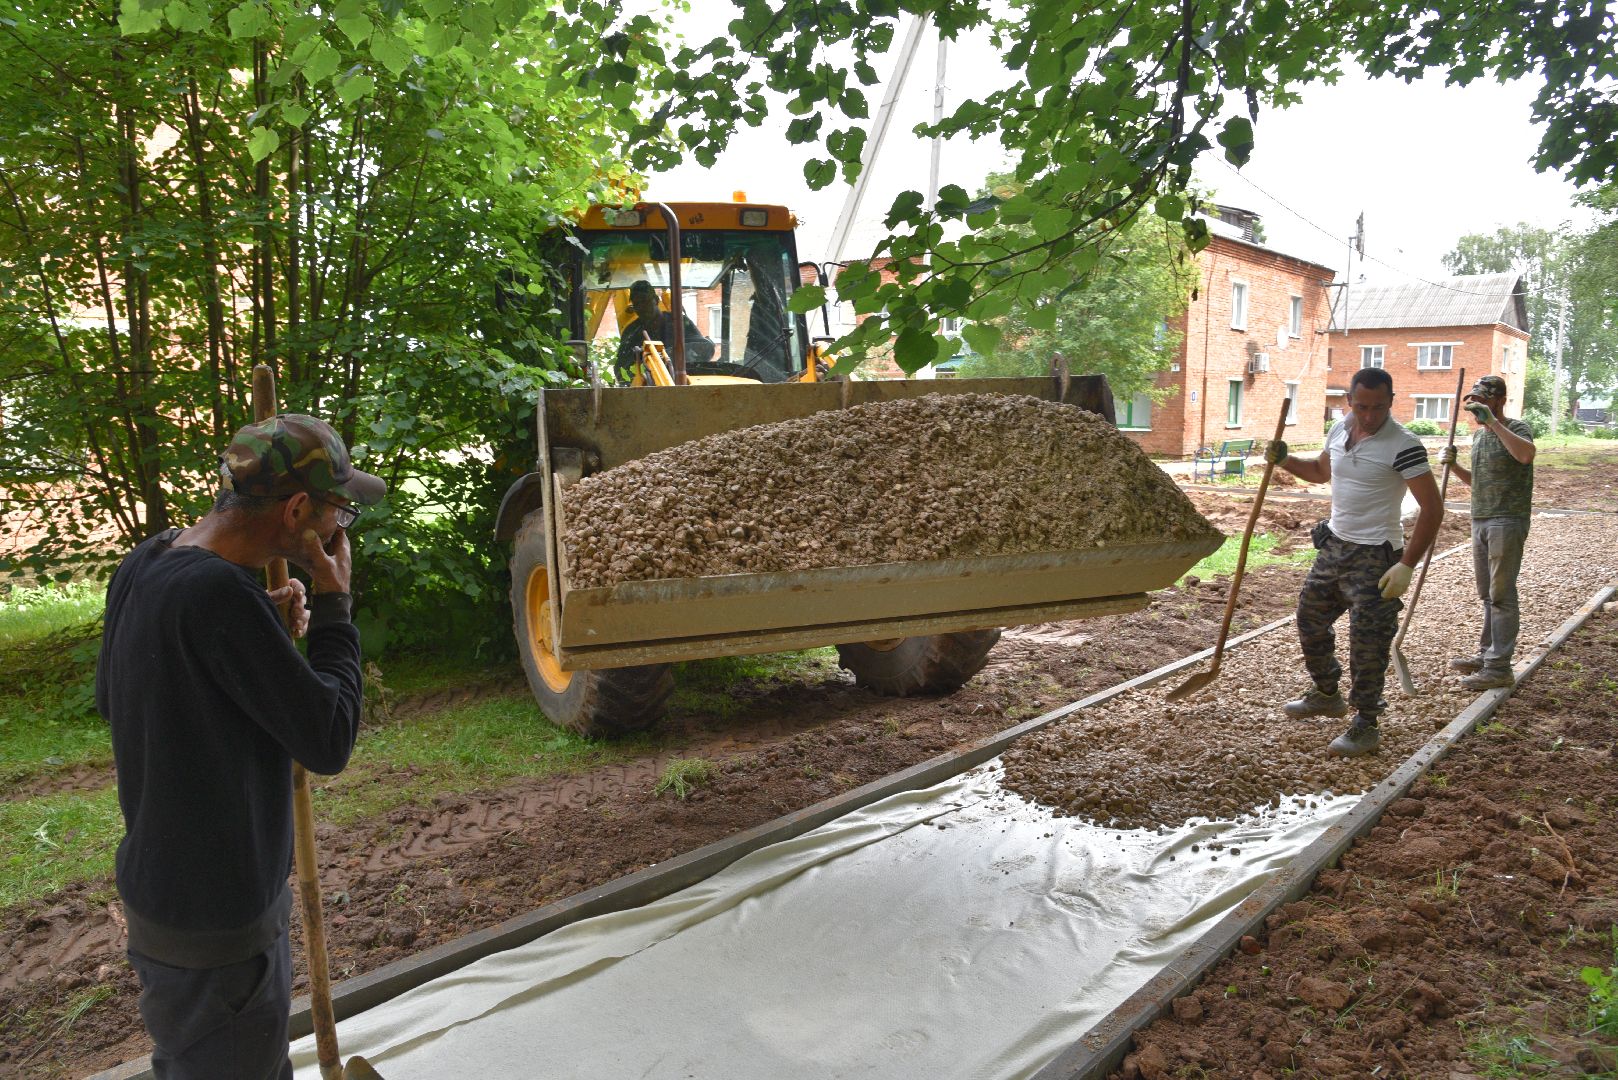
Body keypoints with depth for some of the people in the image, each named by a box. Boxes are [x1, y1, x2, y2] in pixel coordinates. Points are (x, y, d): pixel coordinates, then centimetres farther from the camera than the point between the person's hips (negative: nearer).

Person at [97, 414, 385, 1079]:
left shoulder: (143, 567, -1)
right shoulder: (219, 591, -29)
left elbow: (109, 697, 15)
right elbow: (329, 741, -24)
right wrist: (333, 606, -14)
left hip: (158, 890, 9)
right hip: (214, 921, -9)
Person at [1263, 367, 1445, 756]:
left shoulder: (1403, 446, -19)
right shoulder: (1339, 429, 4)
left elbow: (1432, 508, -20)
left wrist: (1406, 566, -25)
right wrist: (1284, 461, 5)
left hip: (1375, 556, -8)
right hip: (1334, 545, 8)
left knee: (1367, 643, -4)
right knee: (1310, 619, 19)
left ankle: (1366, 725, 10)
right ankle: (1327, 694, 39)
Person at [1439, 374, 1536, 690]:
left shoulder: (1516, 428, -9)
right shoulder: (1479, 435, 15)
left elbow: (1526, 454, -33)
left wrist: (1492, 421, -30)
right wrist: (1454, 466, 4)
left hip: (1507, 523, -8)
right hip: (1480, 521, 8)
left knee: (1501, 595, -6)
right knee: (1487, 594, 14)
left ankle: (1499, 667, -3)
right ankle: (1487, 654, 23)